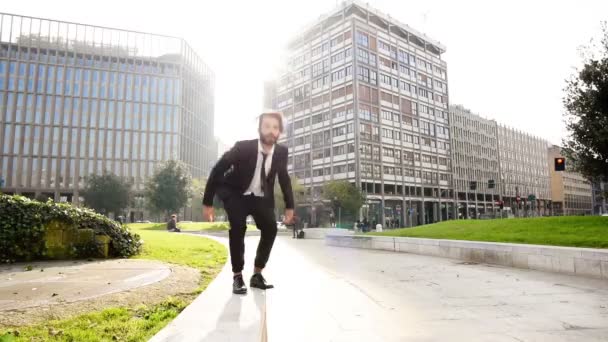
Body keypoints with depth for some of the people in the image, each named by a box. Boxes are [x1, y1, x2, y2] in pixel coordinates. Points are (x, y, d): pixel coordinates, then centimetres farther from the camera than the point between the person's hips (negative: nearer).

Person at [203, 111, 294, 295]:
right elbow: (217, 170, -19)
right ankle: (237, 276, -9)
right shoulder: (243, 147, -26)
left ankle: (257, 274, 3)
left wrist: (289, 206, 3)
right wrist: (207, 202, -20)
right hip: (236, 194, -3)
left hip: (262, 197, 4)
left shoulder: (281, 152, -14)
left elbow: (284, 178, 3)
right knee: (238, 227, -24)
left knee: (270, 228, -13)